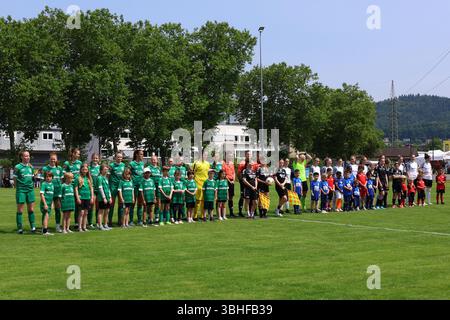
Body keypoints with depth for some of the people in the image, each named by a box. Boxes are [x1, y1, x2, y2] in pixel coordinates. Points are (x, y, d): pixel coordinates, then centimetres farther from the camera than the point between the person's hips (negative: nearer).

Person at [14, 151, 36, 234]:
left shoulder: (30, 167, 11)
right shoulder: (18, 167, -5)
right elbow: (15, 179, -2)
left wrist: (32, 186, 12)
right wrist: (18, 187, -6)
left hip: (30, 190, 5)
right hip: (21, 190, -5)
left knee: (31, 209, 6)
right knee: (20, 210, 0)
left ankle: (33, 226, 12)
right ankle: (20, 228, 5)